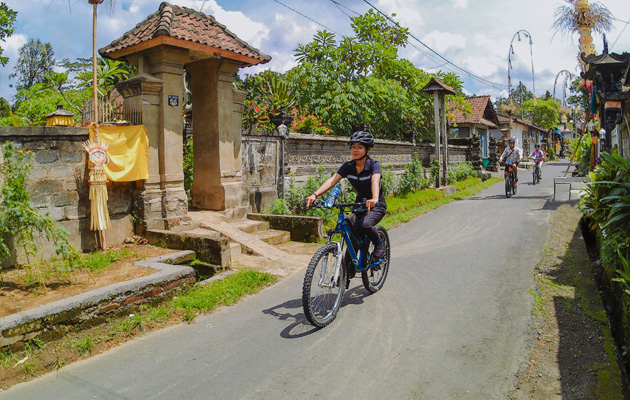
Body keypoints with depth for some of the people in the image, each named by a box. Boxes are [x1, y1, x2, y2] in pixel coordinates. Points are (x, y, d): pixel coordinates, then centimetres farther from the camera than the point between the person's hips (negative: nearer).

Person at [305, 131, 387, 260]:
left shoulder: (374, 165, -18)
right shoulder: (348, 166, -8)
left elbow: (375, 181, -39)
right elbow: (332, 180, -21)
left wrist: (374, 199, -60)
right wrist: (315, 194, -37)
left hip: (377, 205, -4)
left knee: (364, 224, -32)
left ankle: (379, 243, -3)